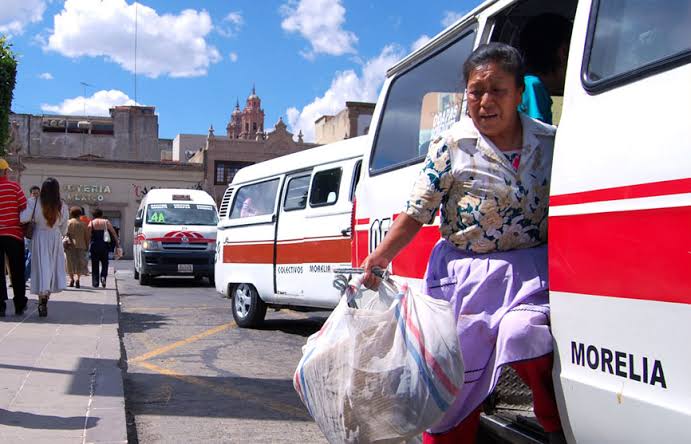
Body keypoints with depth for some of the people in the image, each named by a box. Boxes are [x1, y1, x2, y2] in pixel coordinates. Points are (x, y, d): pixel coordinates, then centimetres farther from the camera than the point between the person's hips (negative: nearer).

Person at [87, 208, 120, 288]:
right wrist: (117, 243, 6)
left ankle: (95, 283, 4)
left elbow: (88, 235, -8)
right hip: (104, 245, 1)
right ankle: (103, 276, -12)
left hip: (94, 245, -1)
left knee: (95, 265, 7)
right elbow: (113, 233, 1)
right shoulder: (106, 222, 4)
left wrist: (88, 244, -2)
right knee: (104, 263, 14)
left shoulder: (91, 223, 0)